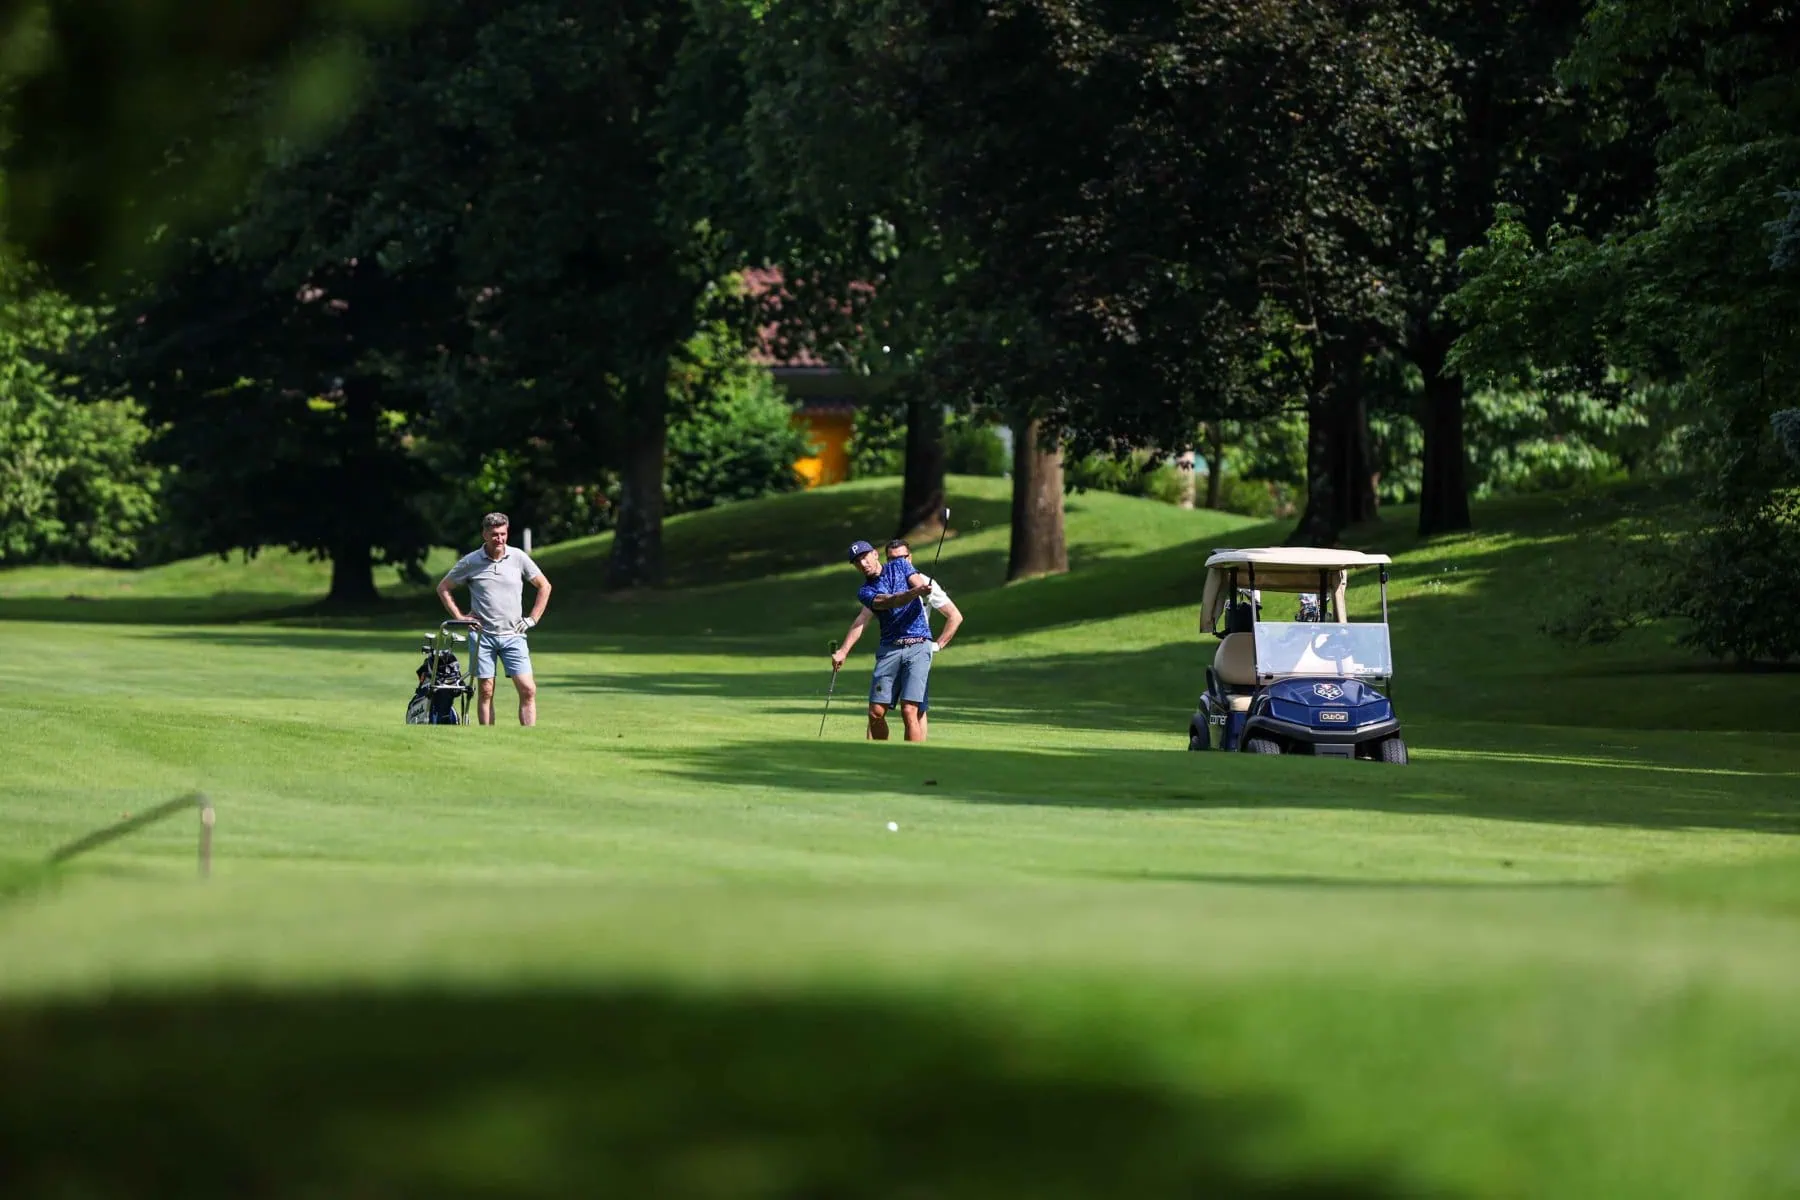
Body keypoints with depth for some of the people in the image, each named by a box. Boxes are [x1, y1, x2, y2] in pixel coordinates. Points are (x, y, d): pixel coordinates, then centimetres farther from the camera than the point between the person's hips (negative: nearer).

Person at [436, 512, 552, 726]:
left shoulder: (518, 558, 2)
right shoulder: (470, 562, 0)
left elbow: (544, 586, 13)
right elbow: (443, 587, 12)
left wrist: (533, 619, 6)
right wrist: (458, 616, 4)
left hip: (512, 635, 1)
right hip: (482, 635, -1)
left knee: (528, 690, -9)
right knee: (485, 691, 0)